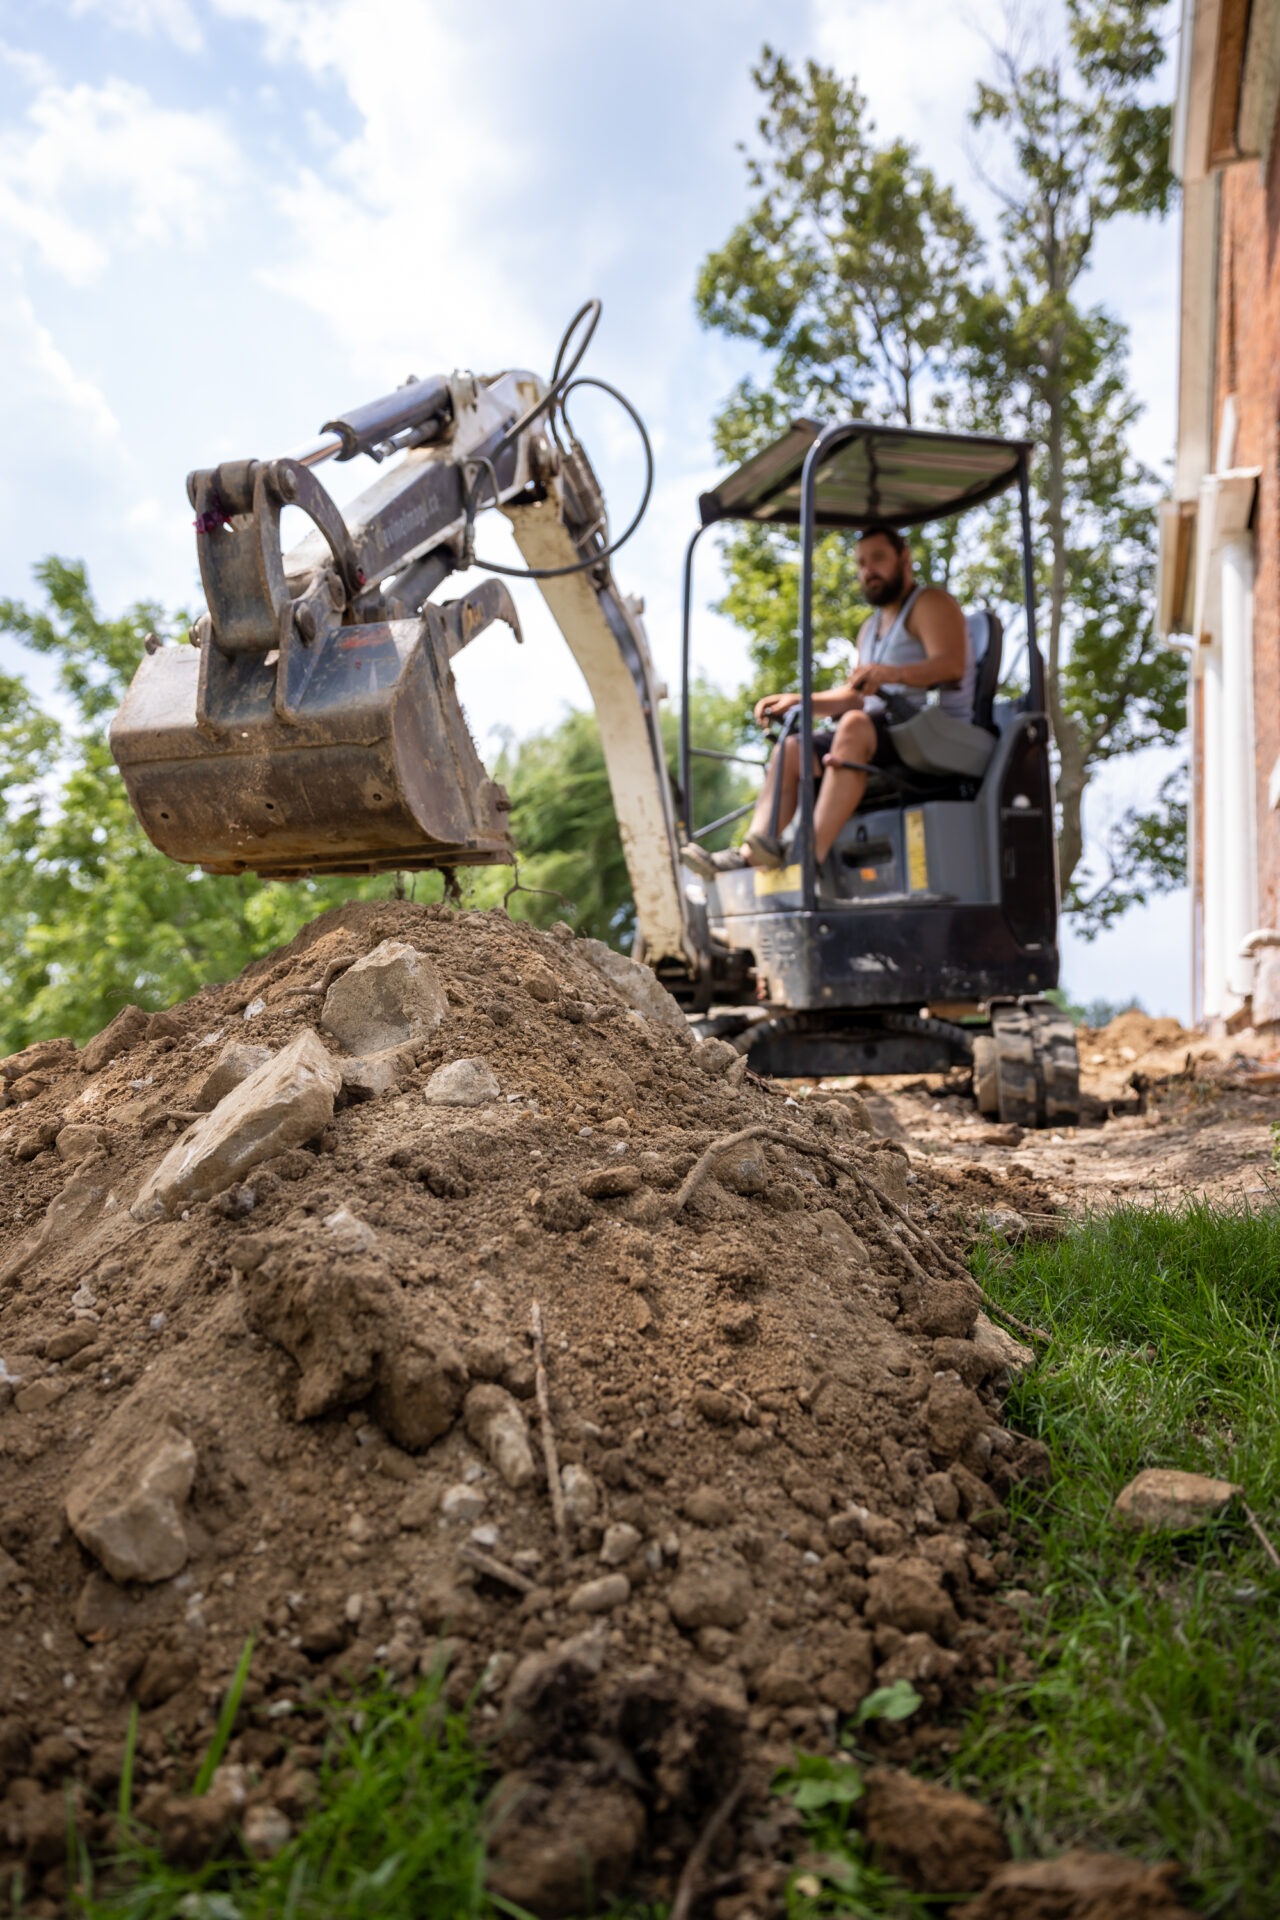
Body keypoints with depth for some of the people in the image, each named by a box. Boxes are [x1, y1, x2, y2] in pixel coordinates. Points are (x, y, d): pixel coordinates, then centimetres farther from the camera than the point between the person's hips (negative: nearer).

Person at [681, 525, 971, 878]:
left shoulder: (930, 604, 0)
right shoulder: (871, 627, 26)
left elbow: (952, 665, -18)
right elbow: (853, 695, 22)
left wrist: (895, 673, -35)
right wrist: (797, 700, 7)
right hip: (882, 733, 9)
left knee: (855, 725, -34)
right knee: (790, 749, -3)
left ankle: (813, 852, -46)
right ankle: (749, 855, -22)